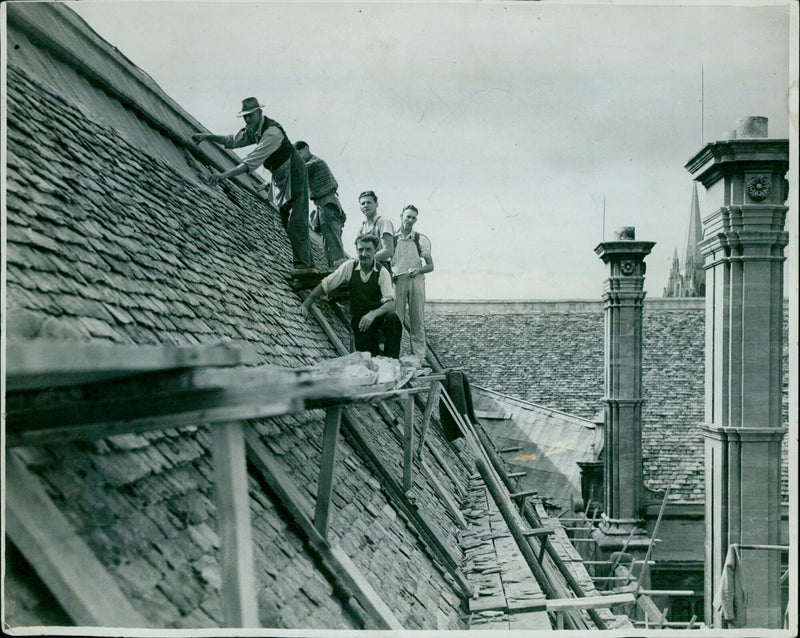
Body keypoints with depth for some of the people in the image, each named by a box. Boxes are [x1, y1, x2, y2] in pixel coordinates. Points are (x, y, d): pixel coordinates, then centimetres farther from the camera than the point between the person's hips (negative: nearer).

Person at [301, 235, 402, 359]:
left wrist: (373, 314, -39)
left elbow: (390, 303, -21)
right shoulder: (349, 267, -6)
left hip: (378, 316, -1)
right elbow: (323, 286, -2)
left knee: (392, 318, -35)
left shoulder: (382, 272, -11)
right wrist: (306, 305, -13)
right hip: (359, 319, 1)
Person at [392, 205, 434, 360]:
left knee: (417, 319, -1)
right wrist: (389, 274, -5)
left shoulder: (422, 240, 10)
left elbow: (430, 266, 9)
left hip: (416, 280, 0)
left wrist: (418, 270, -11)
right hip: (397, 281, 0)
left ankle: (419, 356, 1)